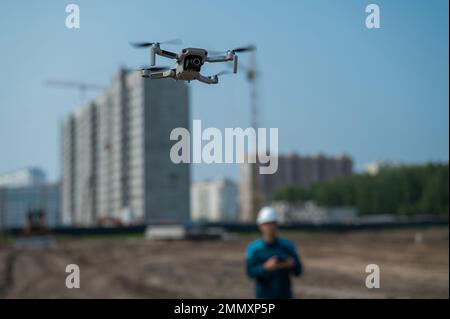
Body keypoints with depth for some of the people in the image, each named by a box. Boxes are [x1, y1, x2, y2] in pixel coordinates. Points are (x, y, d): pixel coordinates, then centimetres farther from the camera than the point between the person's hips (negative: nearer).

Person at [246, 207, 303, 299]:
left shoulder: (288, 245, 1)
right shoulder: (253, 248, -4)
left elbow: (298, 271, 1)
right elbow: (250, 272, -12)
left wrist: (291, 265, -21)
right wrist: (266, 267, -29)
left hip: (285, 295, 2)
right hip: (264, 296, -2)